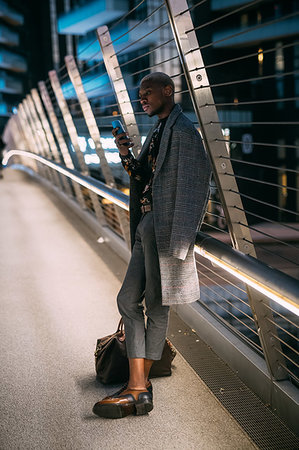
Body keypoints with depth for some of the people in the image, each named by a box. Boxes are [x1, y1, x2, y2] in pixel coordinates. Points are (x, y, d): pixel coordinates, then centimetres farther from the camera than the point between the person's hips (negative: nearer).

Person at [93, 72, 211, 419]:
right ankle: (138, 387, 12)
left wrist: (178, 241, -20)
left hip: (164, 227, -10)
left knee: (156, 305, -2)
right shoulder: (158, 131, 19)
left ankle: (138, 388, 6)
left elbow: (192, 185, -15)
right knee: (128, 300, 7)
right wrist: (126, 154, 1)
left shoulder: (183, 130, -9)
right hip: (147, 227, 10)